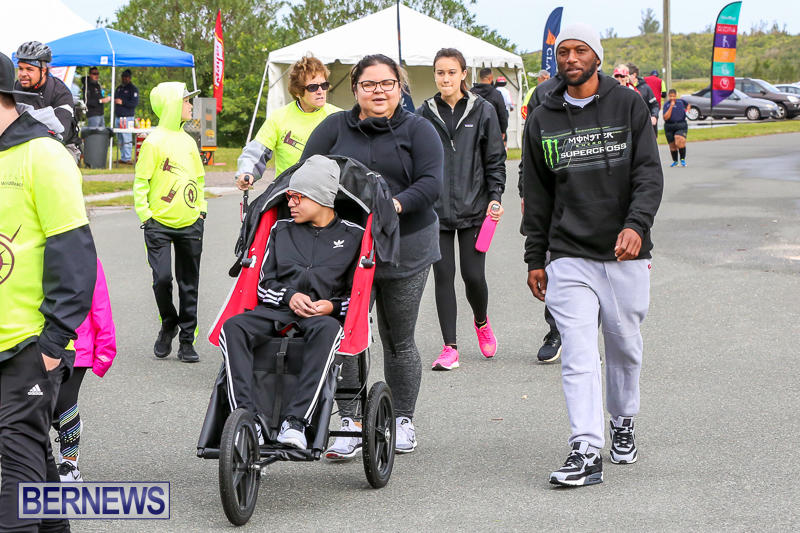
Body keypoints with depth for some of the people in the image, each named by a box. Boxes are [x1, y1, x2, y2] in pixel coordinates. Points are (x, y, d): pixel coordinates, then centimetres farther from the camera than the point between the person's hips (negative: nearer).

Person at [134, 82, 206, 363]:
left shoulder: (188, 141, 11)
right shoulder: (153, 142, -6)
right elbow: (140, 182, -5)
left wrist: (201, 209, 14)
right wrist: (145, 215, -9)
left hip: (190, 224, 5)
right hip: (160, 224, -5)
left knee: (189, 284, 6)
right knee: (162, 278, -11)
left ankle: (187, 340, 13)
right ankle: (168, 325, 14)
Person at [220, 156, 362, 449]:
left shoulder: (353, 235, 14)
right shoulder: (281, 230, 23)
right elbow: (264, 285, 17)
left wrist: (333, 306, -11)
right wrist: (289, 296, -5)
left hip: (324, 314, -3)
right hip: (277, 310, 3)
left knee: (327, 330, -41)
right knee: (233, 328, -30)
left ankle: (296, 421, -46)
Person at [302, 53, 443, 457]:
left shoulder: (418, 130, 4)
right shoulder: (335, 128, 9)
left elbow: (430, 183, -8)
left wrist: (394, 205, -24)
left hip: (404, 249, 0)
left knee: (399, 340, 8)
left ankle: (403, 420, 22)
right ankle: (350, 424, -1)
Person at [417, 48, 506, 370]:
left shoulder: (482, 111, 3)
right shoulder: (425, 114, 6)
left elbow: (495, 160, 5)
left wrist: (495, 197, -5)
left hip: (473, 209, -1)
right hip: (436, 209, 1)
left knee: (474, 275, -4)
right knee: (443, 276, -1)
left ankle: (481, 321, 28)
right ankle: (450, 348, 4)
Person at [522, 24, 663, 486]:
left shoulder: (630, 106, 1)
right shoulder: (542, 120, 7)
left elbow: (649, 174, -6)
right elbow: (537, 196, 13)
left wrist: (637, 225, -23)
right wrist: (535, 258, 11)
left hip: (626, 256, 0)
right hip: (569, 257, 0)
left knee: (625, 348, 12)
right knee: (579, 353, -10)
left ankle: (624, 424, 35)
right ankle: (587, 452, -14)